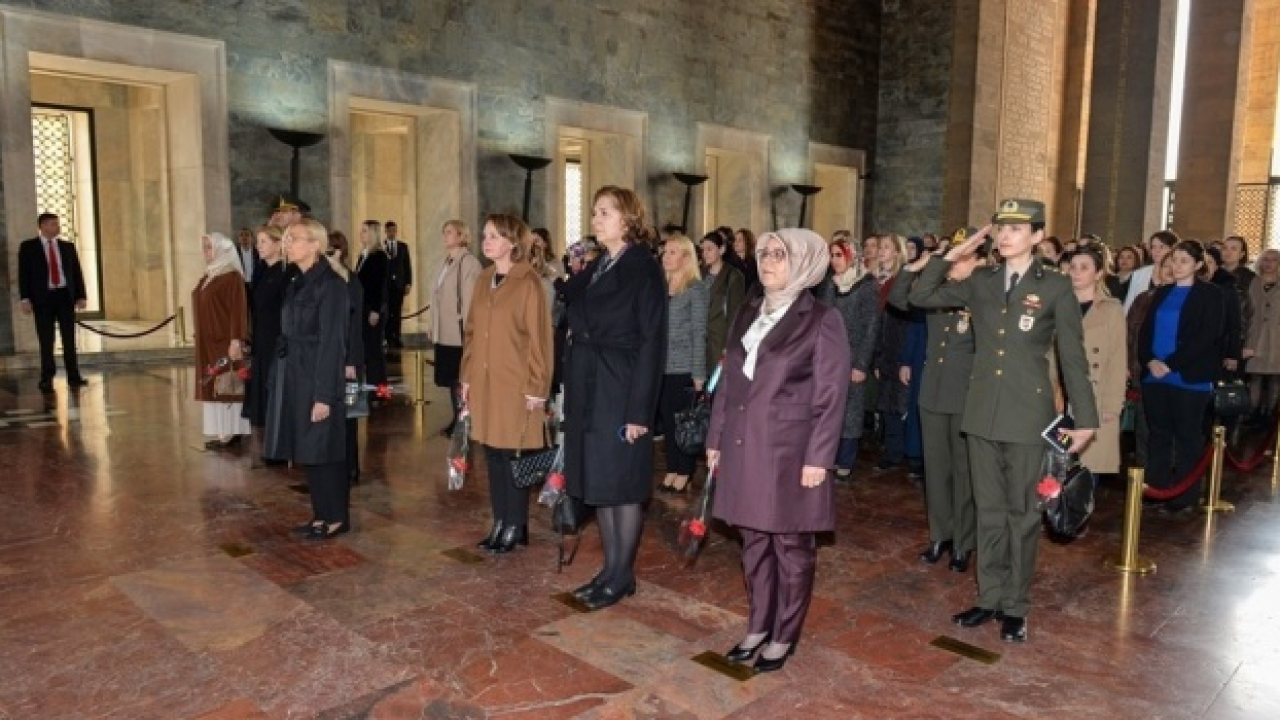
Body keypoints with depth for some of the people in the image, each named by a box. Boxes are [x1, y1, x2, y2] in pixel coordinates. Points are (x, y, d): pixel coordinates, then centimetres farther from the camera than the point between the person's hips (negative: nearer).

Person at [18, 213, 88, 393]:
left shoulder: (68, 246, 10)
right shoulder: (28, 247, 2)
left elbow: (77, 272, 9)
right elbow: (24, 274, -2)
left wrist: (81, 296, 2)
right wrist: (25, 299, -10)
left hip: (66, 296, 2)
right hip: (43, 298, -2)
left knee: (69, 338, 3)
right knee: (46, 340, 2)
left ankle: (73, 376, 7)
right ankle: (47, 378, 12)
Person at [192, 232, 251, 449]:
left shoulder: (232, 276, -12)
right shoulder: (207, 276, 14)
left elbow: (238, 309, -18)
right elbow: (202, 308, 19)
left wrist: (236, 340, -24)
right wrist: (201, 339, 19)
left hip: (225, 341, -9)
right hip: (208, 342, 9)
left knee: (226, 387, -4)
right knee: (211, 386, 9)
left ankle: (230, 432, 2)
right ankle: (219, 431, 15)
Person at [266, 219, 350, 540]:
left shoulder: (331, 284, -14)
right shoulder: (297, 284, 11)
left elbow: (332, 343, -17)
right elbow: (289, 336, 13)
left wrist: (324, 395, -19)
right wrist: (280, 379, 12)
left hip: (318, 380, -8)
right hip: (295, 378, 8)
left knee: (324, 450, 1)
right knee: (307, 451, 13)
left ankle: (337, 517, 14)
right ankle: (321, 514, 24)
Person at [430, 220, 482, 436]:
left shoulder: (469, 263, -12)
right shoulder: (445, 263, 13)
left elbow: (470, 300, -16)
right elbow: (438, 298, 15)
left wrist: (466, 330, -18)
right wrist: (433, 327, 15)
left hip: (460, 333, -8)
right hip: (444, 333, 8)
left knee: (461, 379, -1)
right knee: (451, 378, 12)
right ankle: (457, 419, 22)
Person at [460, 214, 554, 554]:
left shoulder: (528, 283, -11)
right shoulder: (483, 279, 10)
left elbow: (538, 339, -12)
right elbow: (472, 332, 14)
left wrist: (536, 388, -13)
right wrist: (466, 376, 12)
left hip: (515, 385, -6)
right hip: (484, 383, 6)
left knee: (512, 455, 2)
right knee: (492, 454, 11)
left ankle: (516, 526, 16)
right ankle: (500, 522, 22)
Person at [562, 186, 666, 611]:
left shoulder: (644, 269, -8)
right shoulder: (594, 270, 13)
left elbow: (652, 341, -13)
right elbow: (580, 330, 14)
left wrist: (639, 410, -17)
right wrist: (570, 393, 9)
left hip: (621, 391, -7)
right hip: (587, 392, 8)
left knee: (623, 484, 2)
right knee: (597, 483, 12)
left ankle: (623, 576, 16)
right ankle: (610, 568, 25)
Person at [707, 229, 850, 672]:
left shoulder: (822, 320, -6)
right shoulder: (748, 315, 12)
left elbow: (831, 396, -9)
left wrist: (818, 457, -14)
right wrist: (716, 437, 13)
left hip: (790, 450, -6)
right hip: (745, 448, 6)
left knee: (791, 547, 6)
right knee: (754, 543, 14)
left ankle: (783, 637, 20)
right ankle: (758, 626, 29)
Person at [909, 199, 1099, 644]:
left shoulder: (1056, 289, -3)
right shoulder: (980, 283, 7)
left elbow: (1073, 359, -1)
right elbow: (921, 297, 10)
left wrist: (1085, 419, -3)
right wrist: (950, 257, 0)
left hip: (1027, 415, -4)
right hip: (982, 412, 4)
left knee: (1022, 512, 6)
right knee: (989, 509, 12)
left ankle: (1015, 607, 19)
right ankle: (989, 598, 24)